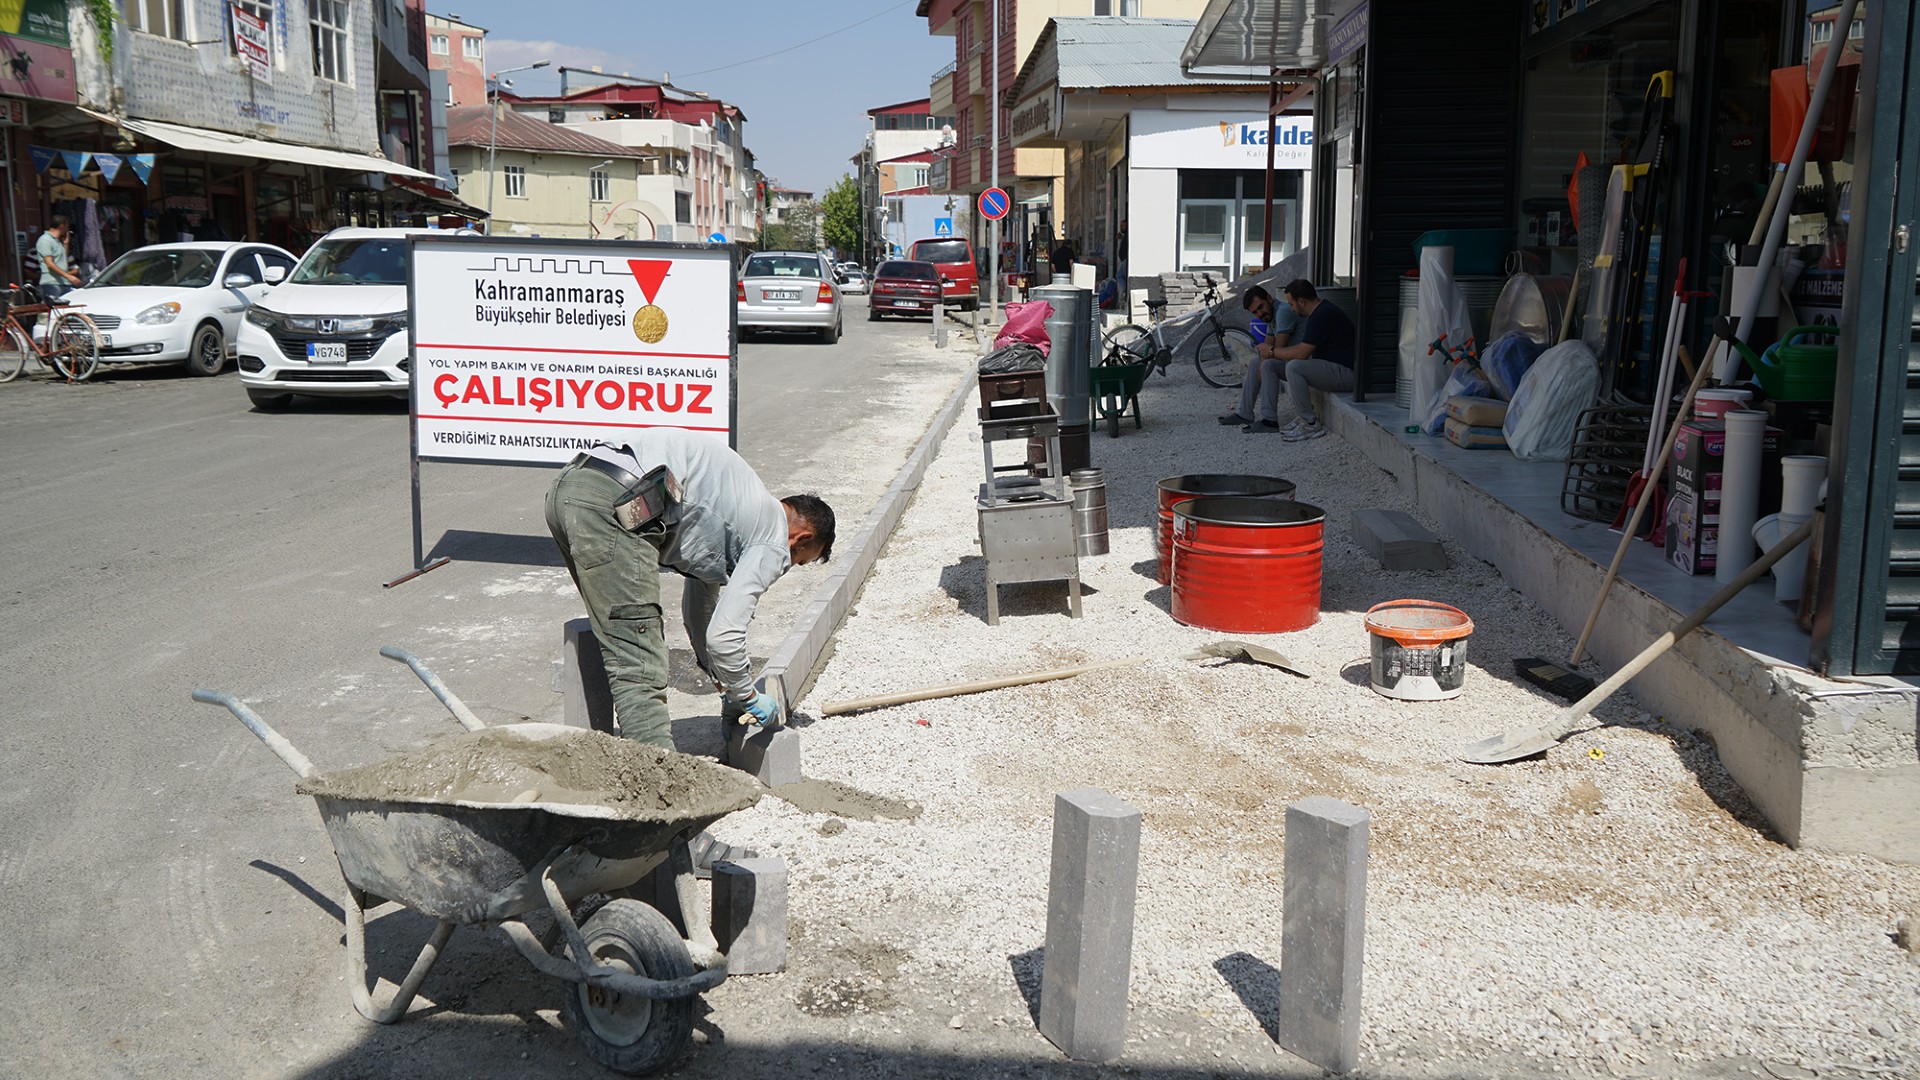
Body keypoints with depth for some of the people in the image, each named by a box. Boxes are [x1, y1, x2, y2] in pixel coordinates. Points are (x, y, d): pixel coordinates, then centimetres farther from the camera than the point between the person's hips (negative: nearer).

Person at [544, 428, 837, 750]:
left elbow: (699, 609, 41)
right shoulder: (773, 544, 6)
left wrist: (730, 694, 45)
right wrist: (750, 699, 17)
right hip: (613, 504, -10)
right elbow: (722, 637, -2)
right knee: (640, 666, -9)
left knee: (619, 642, 21)